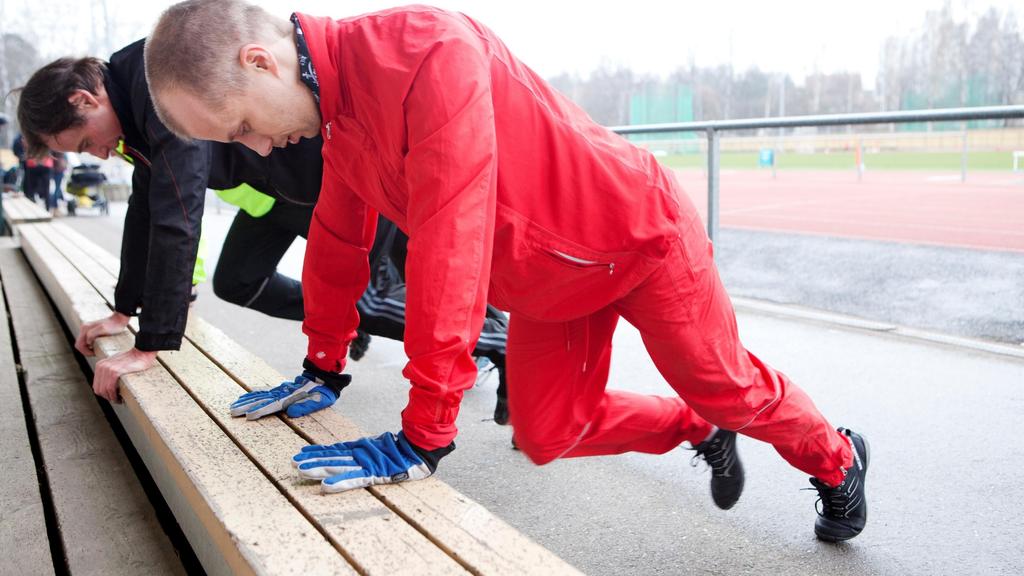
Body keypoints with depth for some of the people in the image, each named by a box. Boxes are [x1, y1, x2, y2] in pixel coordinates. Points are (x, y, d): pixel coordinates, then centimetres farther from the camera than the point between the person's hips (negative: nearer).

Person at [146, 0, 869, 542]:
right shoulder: (338, 129, -5)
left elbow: (450, 244, -38)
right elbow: (337, 242, 10)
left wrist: (425, 431, -34)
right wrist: (323, 368, 17)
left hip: (638, 235, -7)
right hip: (545, 285, 7)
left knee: (729, 388, 8)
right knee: (549, 435, 5)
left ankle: (836, 459, 40)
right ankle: (702, 431, 30)